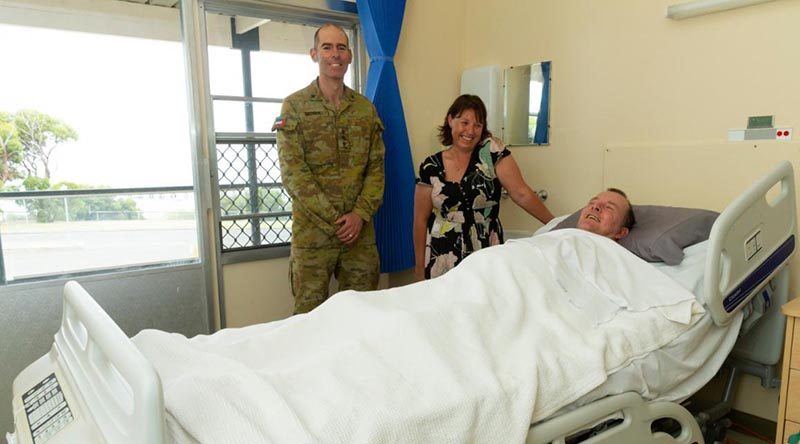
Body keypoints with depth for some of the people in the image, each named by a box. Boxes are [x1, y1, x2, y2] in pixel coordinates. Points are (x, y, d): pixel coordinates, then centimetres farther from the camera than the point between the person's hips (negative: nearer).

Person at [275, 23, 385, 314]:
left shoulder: (365, 108, 10)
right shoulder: (295, 106, 0)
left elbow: (376, 167, 6)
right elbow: (292, 171, -8)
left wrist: (360, 215, -9)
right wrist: (333, 219, -13)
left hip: (360, 229, 3)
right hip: (312, 231, -3)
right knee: (310, 314, 4)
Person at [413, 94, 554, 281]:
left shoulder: (492, 151, -3)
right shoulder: (431, 167, 0)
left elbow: (522, 194, -5)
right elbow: (421, 219, 4)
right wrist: (420, 265, 4)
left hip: (486, 259, -1)